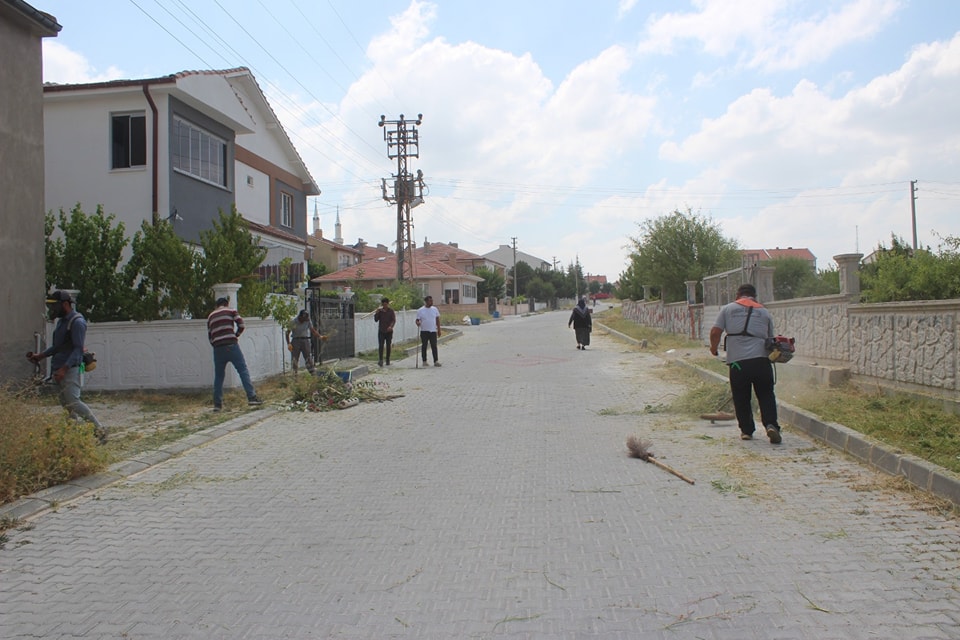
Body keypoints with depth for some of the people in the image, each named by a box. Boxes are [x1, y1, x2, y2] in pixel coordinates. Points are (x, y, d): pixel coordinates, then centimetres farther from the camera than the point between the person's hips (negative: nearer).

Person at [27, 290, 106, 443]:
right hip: (61, 369, 10)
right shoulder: (62, 321, 16)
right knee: (65, 402, 10)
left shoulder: (77, 322, -14)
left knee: (73, 402, -14)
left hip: (70, 369, -10)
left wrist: (64, 369, -26)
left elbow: (78, 349, -20)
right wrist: (40, 355, 17)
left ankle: (99, 429, -12)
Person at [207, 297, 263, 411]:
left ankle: (217, 404, 11)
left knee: (218, 376, 11)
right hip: (231, 346, -4)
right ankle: (252, 397, -11)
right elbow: (241, 325, -1)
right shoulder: (231, 311, 9)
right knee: (243, 370, -2)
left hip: (217, 348, 4)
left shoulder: (210, 316, 20)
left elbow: (210, 336, 17)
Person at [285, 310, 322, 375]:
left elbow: (313, 331, 3)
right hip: (296, 340, -1)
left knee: (309, 357, -5)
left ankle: (313, 372, -5)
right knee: (295, 358, 1)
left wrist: (319, 337, -13)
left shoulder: (308, 321, 0)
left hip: (305, 340, 1)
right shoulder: (293, 322, -7)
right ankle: (295, 373, 9)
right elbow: (288, 333, -4)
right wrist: (289, 344, -14)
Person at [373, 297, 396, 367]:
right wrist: (377, 313, -11)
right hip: (381, 331, 1)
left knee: (388, 346, 5)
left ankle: (388, 361, 15)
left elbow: (394, 320, -9)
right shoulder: (380, 311, 6)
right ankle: (381, 360, -18)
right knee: (380, 345, -11)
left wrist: (391, 326, -28)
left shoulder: (391, 311, 1)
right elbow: (376, 320, 5)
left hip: (389, 331, -1)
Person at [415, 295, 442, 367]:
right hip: (424, 331, -1)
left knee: (434, 346, -3)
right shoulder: (420, 310, -2)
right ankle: (424, 361, 13)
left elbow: (437, 320, 10)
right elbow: (417, 320, 0)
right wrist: (418, 323, -24)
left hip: (433, 331, 2)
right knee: (424, 346, 5)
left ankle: (436, 361, -4)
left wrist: (439, 330, 7)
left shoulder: (435, 309, 7)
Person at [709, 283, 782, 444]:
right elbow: (771, 339, 20)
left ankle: (747, 430, 17)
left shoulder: (728, 308, 10)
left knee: (741, 398, 12)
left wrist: (714, 347, 20)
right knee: (766, 395, 11)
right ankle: (771, 425, -6)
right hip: (761, 360, 1)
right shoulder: (764, 312, 17)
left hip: (737, 361, -1)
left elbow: (715, 332, 2)